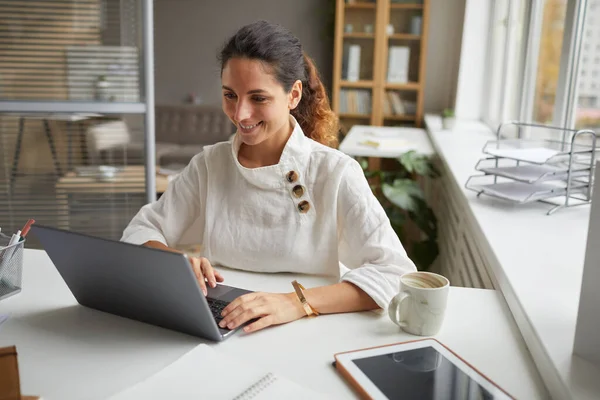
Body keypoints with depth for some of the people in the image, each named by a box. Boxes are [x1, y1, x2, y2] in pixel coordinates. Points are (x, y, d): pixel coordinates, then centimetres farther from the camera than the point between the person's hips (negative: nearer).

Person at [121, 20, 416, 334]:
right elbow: (140, 232, 5)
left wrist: (298, 303, -32)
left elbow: (396, 273, -19)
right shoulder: (208, 164, 0)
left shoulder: (336, 173, -11)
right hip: (216, 332, 2)